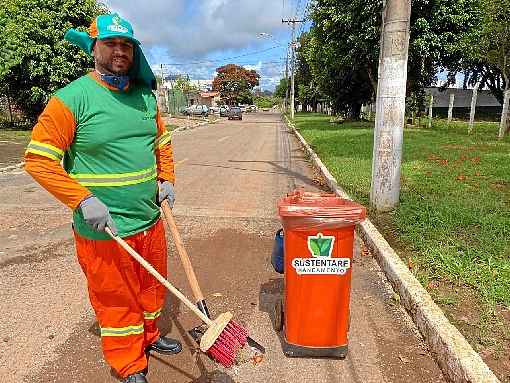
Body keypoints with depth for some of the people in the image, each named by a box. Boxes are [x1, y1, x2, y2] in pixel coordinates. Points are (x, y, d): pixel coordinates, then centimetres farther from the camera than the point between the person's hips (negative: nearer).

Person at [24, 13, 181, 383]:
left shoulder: (145, 96, 6)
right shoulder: (71, 98, -13)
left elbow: (162, 141, 18)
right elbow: (38, 158, -13)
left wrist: (166, 179, 4)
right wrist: (83, 200, -20)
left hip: (151, 220, 6)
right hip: (104, 228, -5)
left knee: (151, 287, 22)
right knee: (116, 299, 11)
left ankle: (148, 336, 48)